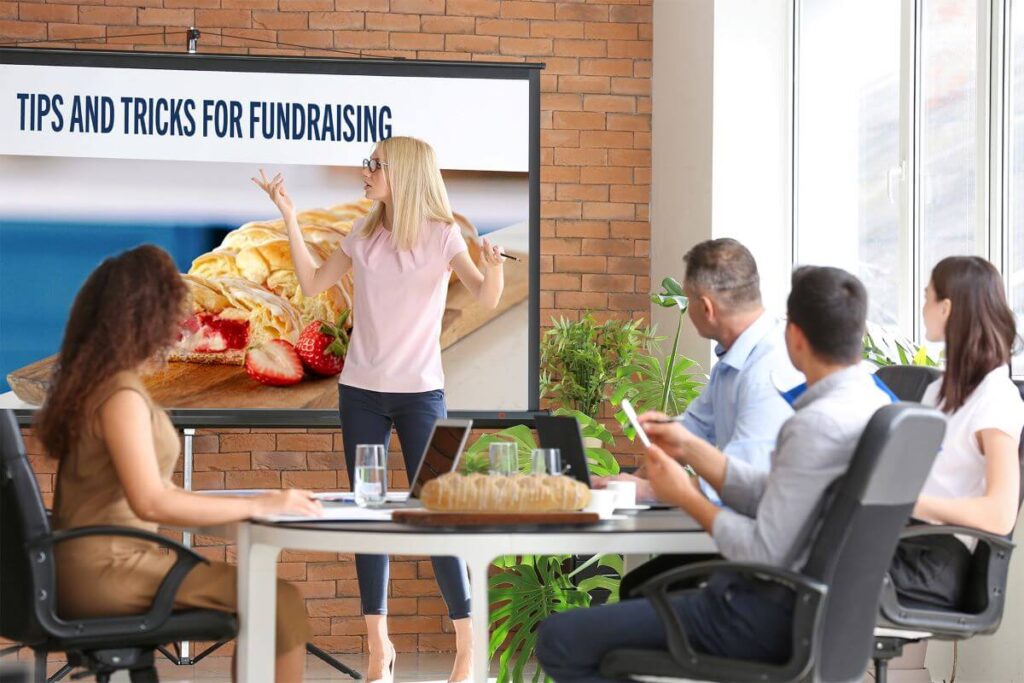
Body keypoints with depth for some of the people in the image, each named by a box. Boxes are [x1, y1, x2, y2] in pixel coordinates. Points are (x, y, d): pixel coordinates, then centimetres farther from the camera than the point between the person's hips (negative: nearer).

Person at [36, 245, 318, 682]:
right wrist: (259, 506, -19)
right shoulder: (121, 393, -16)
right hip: (106, 572, -10)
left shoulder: (89, 381, 15)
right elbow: (150, 502, -24)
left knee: (265, 596, 9)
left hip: (94, 564, 10)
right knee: (282, 605, -11)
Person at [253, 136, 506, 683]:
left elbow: (485, 297, -15)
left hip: (420, 391, -4)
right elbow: (313, 284, 13)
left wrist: (493, 269, -37)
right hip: (361, 391, 4)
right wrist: (290, 219, 7)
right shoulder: (365, 235, 7)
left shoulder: (441, 235, -6)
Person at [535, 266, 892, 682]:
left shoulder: (817, 424, -24)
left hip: (775, 616, -11)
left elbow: (764, 554, -22)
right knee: (641, 586, 33)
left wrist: (687, 498, -9)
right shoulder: (871, 403, 6)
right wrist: (690, 449, 9)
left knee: (559, 640, -9)